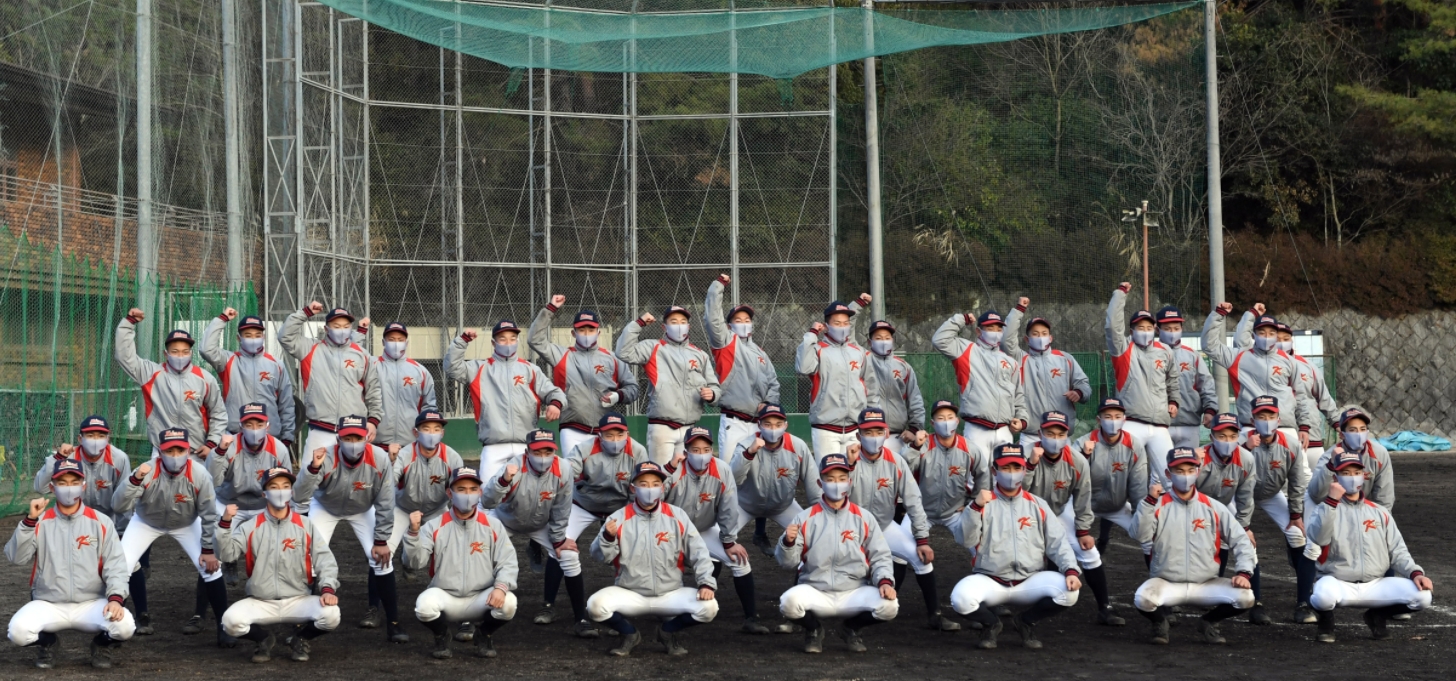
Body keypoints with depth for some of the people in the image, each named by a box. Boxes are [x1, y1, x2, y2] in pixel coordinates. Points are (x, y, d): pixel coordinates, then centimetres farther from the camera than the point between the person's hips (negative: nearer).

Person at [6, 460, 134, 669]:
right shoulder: (40, 522, 3)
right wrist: (30, 520, -18)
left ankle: (102, 645, 8)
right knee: (18, 630, -29)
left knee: (124, 625, -29)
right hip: (48, 605, 1)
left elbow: (115, 565, -5)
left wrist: (115, 598, -22)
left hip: (92, 604, -1)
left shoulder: (101, 522, 1)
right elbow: (16, 557, -8)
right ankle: (47, 643, 8)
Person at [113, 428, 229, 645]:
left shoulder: (199, 475, -32)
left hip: (186, 524, 0)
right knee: (123, 563, -14)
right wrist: (134, 480, -55)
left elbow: (209, 515, -20)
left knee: (210, 566, -14)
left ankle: (223, 626, 0)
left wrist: (208, 549, -16)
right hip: (146, 522, 1)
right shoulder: (147, 472, -34)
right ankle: (142, 616, 9)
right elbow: (119, 506, -40)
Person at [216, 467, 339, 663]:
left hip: (298, 601, 0)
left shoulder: (306, 525, 2)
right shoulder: (250, 526, 2)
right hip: (260, 603, 0)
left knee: (330, 615, -27)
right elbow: (227, 554, -8)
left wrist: (328, 588, -19)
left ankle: (300, 638, 7)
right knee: (231, 620, -28)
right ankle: (264, 638, 6)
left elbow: (324, 559, -3)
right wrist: (225, 523, -22)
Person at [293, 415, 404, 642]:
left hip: (362, 510, 0)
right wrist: (313, 468, -58)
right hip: (326, 508, 0)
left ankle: (393, 622, -3)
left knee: (381, 557, -12)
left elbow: (385, 504, -21)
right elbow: (299, 494, -43)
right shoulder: (326, 458, -36)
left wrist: (381, 541, -16)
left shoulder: (379, 459, -31)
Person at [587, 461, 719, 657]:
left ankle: (668, 632, 8)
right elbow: (602, 556, -8)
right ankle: (630, 634, 4)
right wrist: (607, 537, -29)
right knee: (596, 605, -28)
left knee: (708, 607, -22)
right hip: (629, 595, -1)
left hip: (670, 595, 1)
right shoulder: (619, 518, -5)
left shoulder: (677, 516, -2)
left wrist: (705, 583, -12)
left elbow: (698, 551, 0)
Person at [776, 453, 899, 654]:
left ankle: (852, 628, 9)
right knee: (789, 601, -33)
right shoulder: (805, 518, 2)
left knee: (889, 606, -25)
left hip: (855, 593, 2)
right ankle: (813, 629, 4)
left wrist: (885, 581, -13)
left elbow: (879, 557, 5)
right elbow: (789, 562, -1)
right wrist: (788, 541, -22)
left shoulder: (864, 518, 5)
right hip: (815, 593, -1)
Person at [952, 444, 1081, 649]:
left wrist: (1071, 570, -16)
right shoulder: (983, 503, 4)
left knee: (1069, 590, -24)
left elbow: (1058, 543, 2)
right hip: (990, 582, -2)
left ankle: (1026, 621, 5)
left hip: (1030, 582, 2)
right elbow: (967, 541, -9)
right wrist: (975, 507, -23)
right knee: (961, 598, -32)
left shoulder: (1038, 506, 10)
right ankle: (990, 623, 5)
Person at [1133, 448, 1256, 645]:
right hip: (1166, 583, -2)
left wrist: (1243, 572, -10)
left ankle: (1208, 622, 10)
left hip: (1206, 585, 2)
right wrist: (1149, 502, -21)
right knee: (1143, 599, -34)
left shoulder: (1214, 508, 4)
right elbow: (1142, 537, -14)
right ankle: (1160, 623, 5)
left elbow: (1240, 541, 4)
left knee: (1245, 597, -21)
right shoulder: (1158, 505, 0)